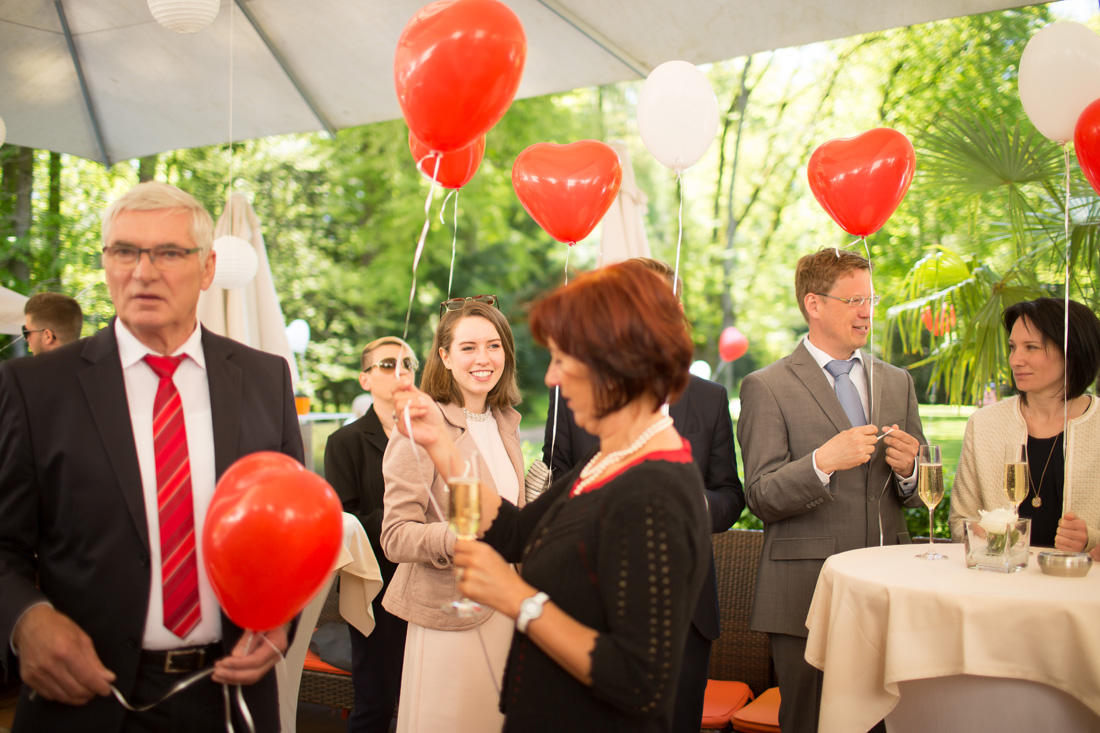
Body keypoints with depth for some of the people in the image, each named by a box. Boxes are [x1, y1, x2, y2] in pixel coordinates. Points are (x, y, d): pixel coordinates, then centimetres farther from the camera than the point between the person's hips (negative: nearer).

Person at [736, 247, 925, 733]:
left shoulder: (897, 382, 15)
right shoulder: (766, 388, -2)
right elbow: (761, 498, -8)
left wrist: (908, 470, -5)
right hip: (806, 595, -4)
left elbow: (917, 496, 18)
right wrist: (822, 462, -23)